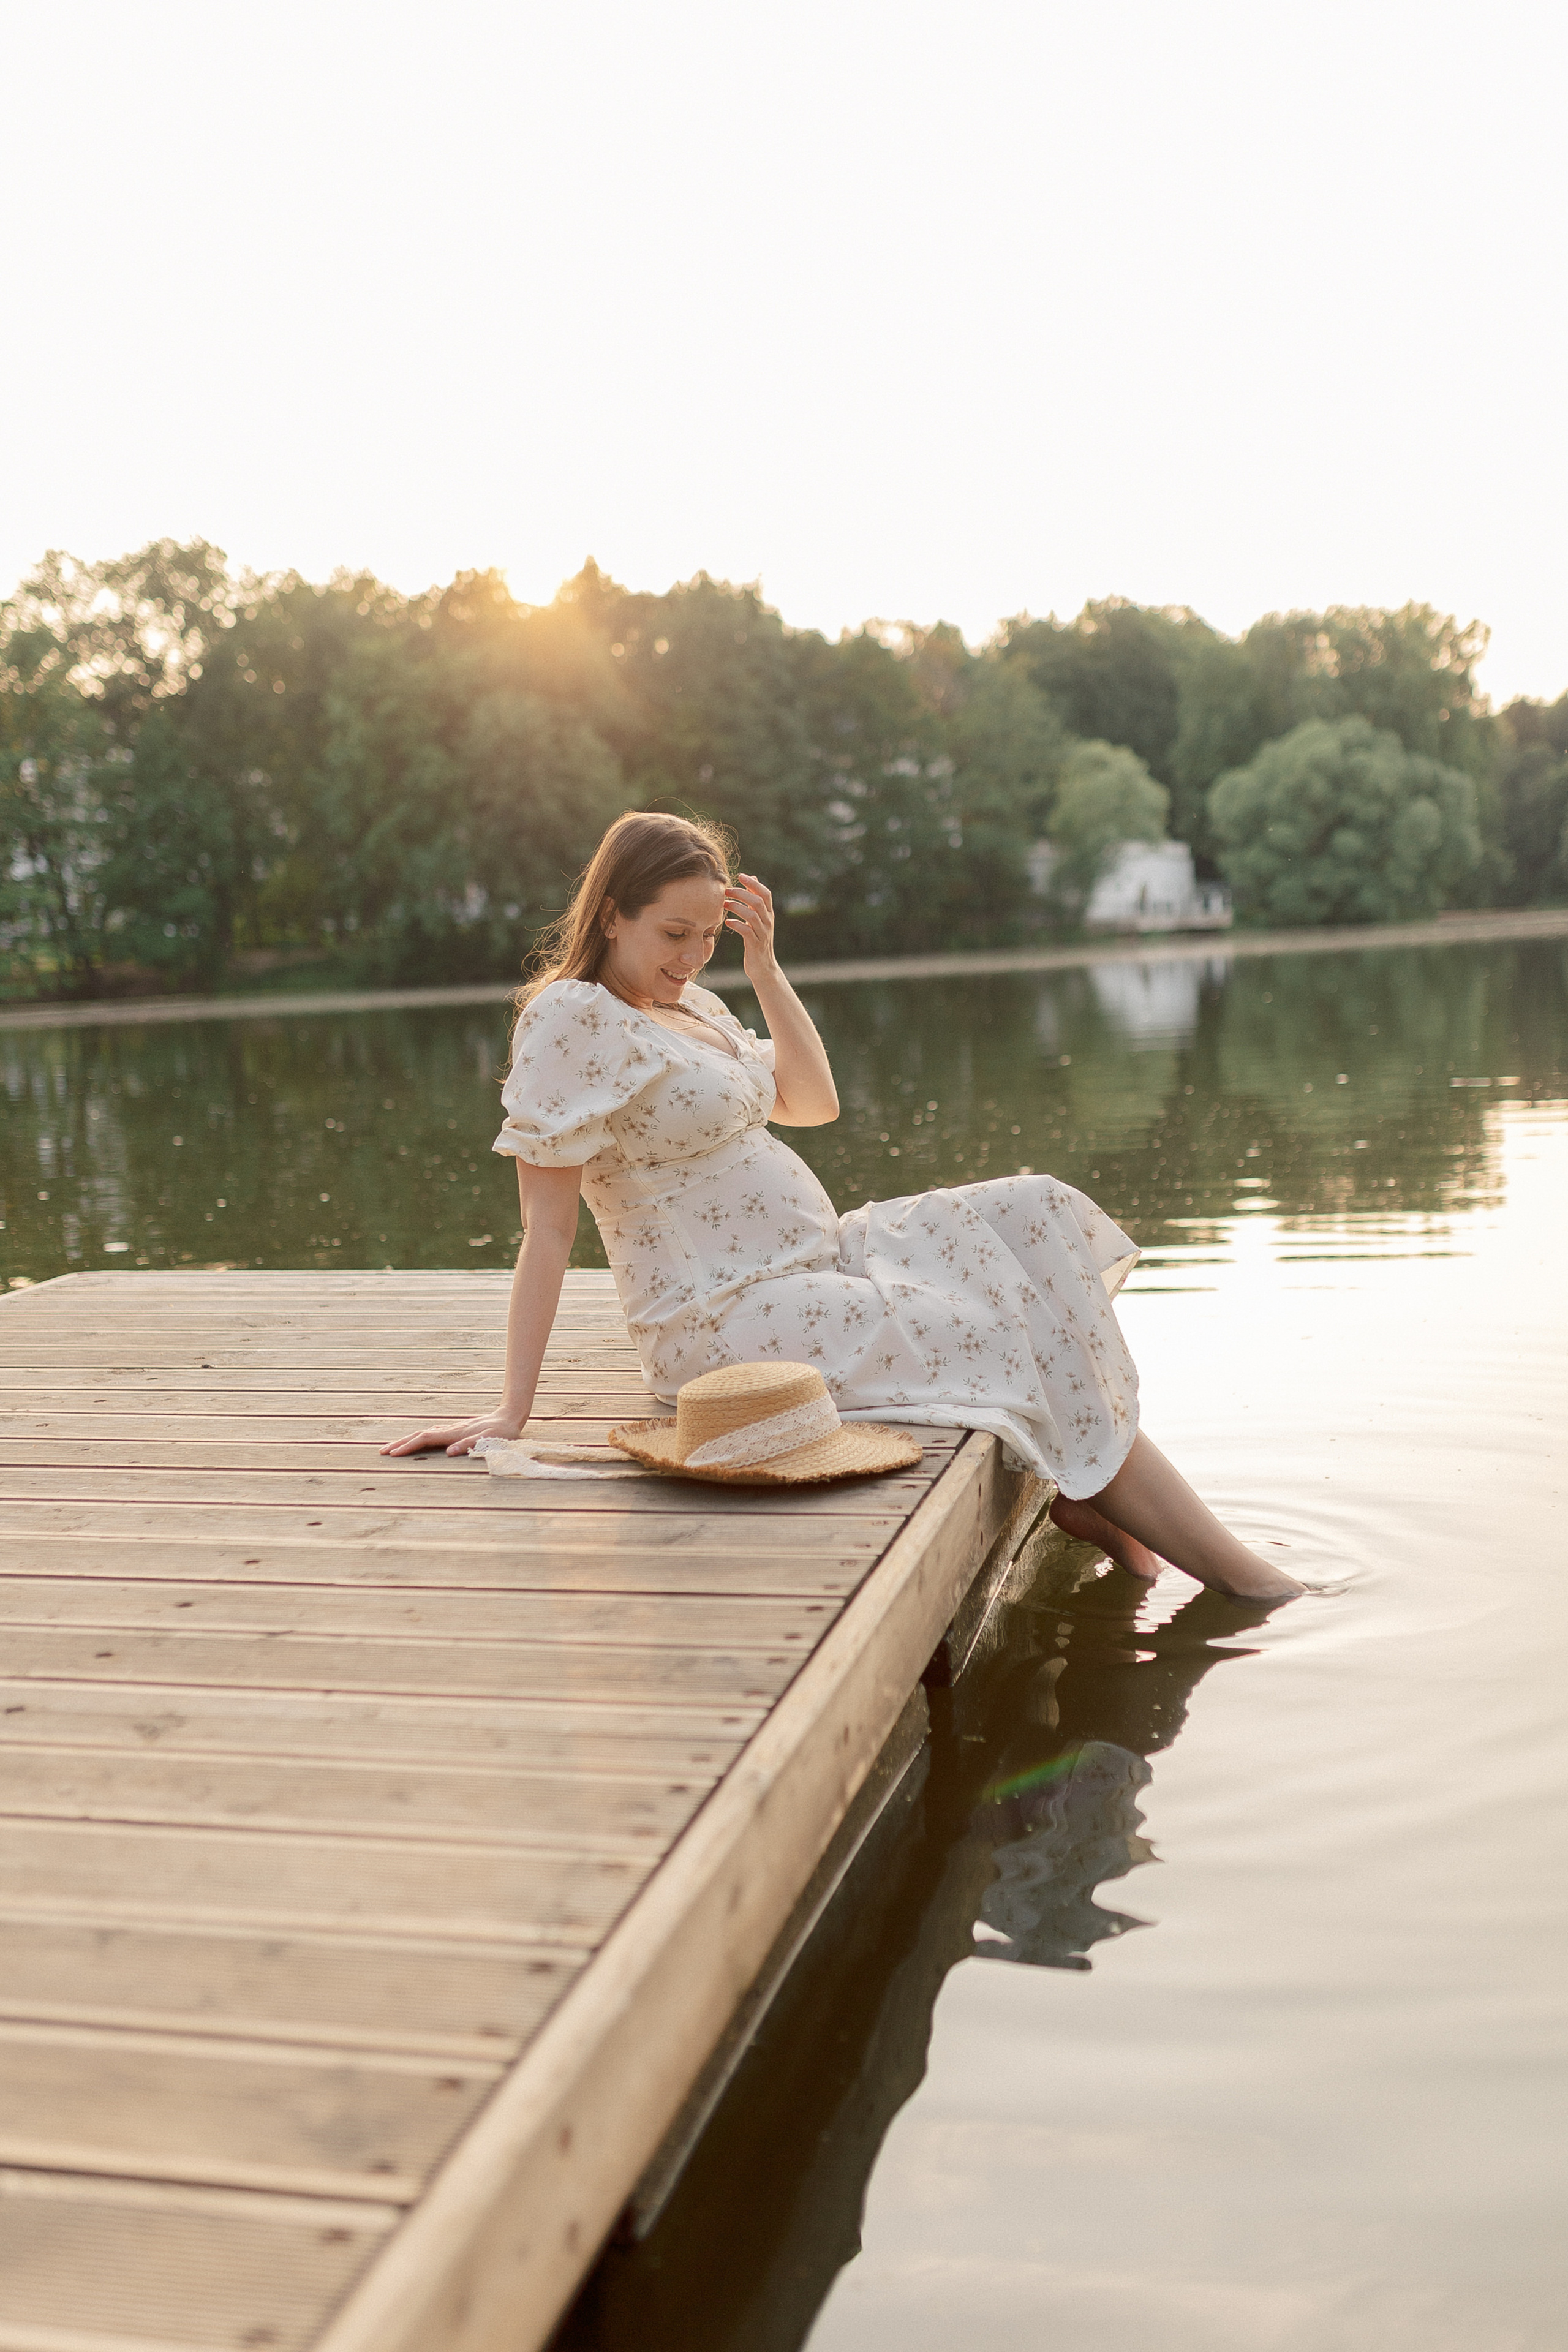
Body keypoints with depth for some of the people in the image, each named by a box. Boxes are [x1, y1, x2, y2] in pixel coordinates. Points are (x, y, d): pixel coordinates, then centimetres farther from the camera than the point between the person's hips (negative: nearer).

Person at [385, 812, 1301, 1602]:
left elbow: (814, 1102, 15)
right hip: (733, 1320, -10)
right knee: (1015, 1347, -10)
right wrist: (512, 1410, -20)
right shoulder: (571, 1017, -14)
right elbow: (548, 1228, -18)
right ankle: (1249, 1583, 2)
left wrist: (765, 966, 5)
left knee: (1038, 1218, 4)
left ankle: (1073, 1487, 1)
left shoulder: (691, 1004, 13)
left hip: (813, 1262, 10)